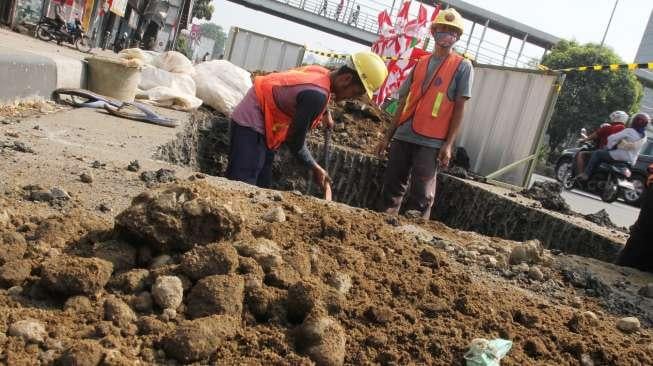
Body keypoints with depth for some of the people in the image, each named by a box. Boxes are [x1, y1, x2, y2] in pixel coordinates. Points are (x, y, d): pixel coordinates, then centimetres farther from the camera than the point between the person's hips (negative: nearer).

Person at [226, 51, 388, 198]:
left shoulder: (320, 72, -1)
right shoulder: (318, 95, -27)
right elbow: (295, 142, -17)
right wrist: (315, 168, -4)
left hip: (262, 121, 10)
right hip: (252, 122, -10)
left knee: (260, 188, 10)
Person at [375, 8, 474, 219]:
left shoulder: (462, 67, 2)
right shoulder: (420, 63, 14)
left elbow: (459, 108, -3)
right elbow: (404, 103, 15)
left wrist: (448, 144, -10)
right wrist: (388, 136, 13)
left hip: (431, 141, -4)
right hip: (403, 136, 5)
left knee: (421, 196, -3)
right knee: (391, 187, 8)